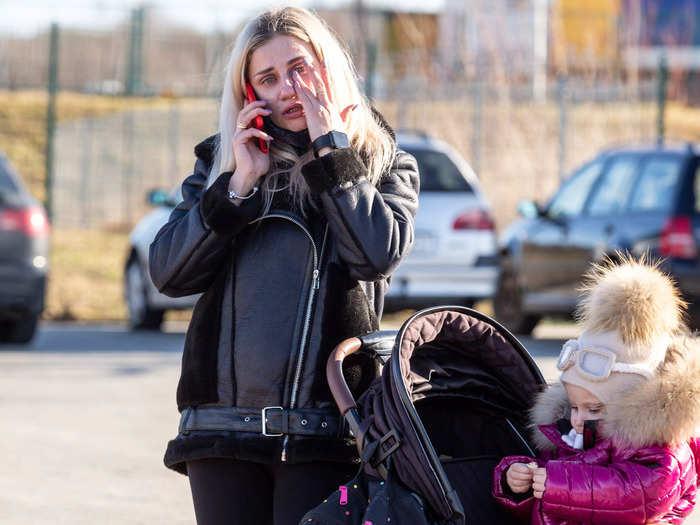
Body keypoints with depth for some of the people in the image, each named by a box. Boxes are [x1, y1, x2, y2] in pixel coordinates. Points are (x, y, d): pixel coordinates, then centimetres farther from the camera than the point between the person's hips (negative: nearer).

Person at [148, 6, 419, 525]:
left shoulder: (382, 164, 9)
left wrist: (331, 151, -7)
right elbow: (169, 272, 3)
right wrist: (239, 185, -6)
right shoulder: (221, 161, 14)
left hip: (324, 426, -3)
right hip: (222, 421, 3)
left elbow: (378, 254, -12)